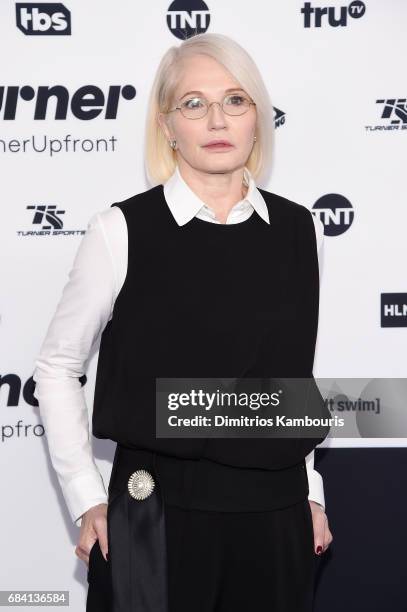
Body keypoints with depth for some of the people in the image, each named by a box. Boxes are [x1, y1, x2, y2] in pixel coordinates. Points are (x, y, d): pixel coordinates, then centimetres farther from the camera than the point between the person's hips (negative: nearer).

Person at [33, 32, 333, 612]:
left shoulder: (302, 231, 3)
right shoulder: (122, 230, -8)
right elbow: (57, 367, -1)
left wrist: (310, 493, 15)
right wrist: (87, 499, -4)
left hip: (277, 519, 3)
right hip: (157, 517, -3)